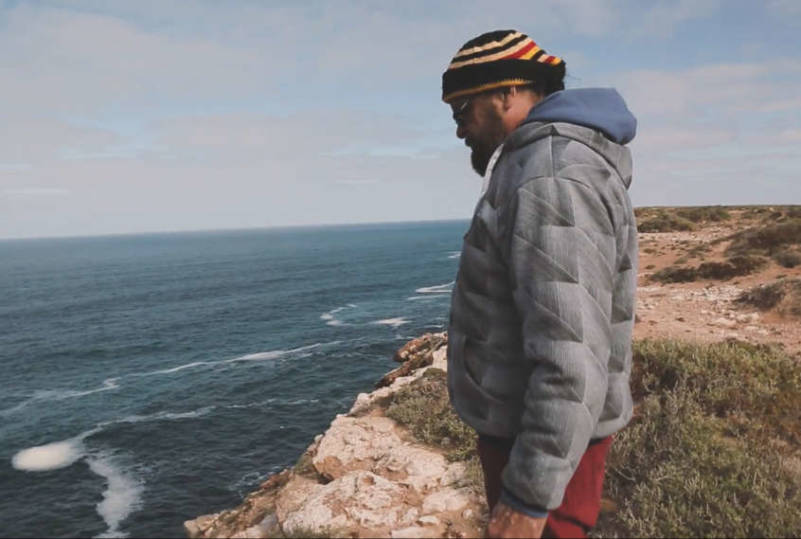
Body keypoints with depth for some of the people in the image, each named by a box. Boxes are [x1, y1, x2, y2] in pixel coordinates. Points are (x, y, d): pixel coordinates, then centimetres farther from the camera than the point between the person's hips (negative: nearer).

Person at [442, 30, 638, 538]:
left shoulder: (553, 180, -25)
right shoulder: (541, 169, 10)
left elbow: (572, 357, -30)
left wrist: (530, 494, -26)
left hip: (547, 438, -10)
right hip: (525, 422, 10)